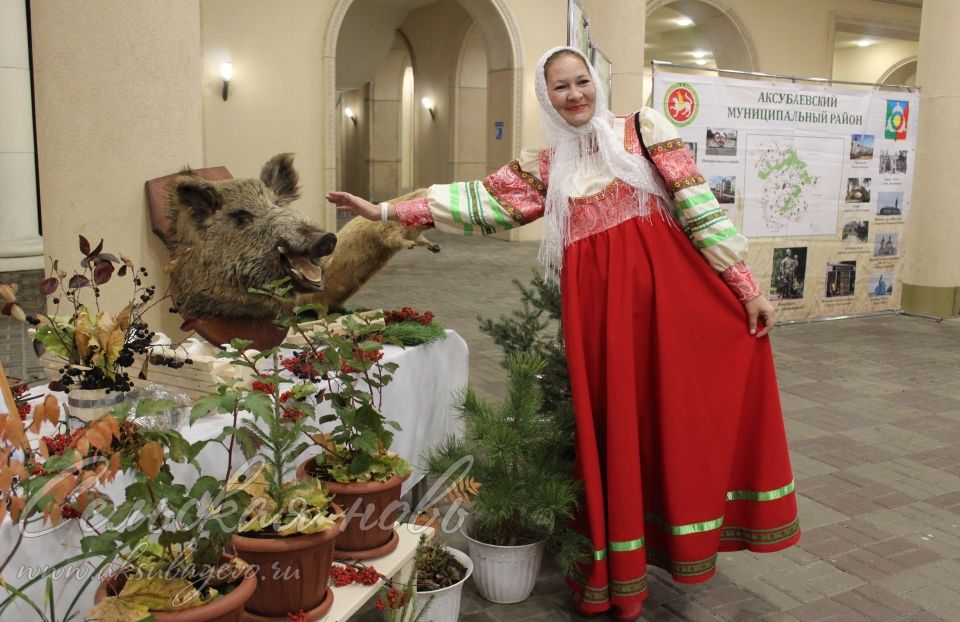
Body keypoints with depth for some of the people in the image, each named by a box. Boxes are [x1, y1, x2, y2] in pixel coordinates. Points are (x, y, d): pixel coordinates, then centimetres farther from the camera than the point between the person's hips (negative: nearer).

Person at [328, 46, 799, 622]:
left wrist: (746, 284, -2)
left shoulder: (646, 129, 6)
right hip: (594, 305, 2)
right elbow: (481, 201, 10)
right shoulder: (544, 166, 15)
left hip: (665, 290, -2)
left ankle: (676, 540, 18)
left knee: (674, 415, 0)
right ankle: (616, 574, 16)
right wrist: (385, 210, 4)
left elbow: (698, 205, 1)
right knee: (609, 430, 4)